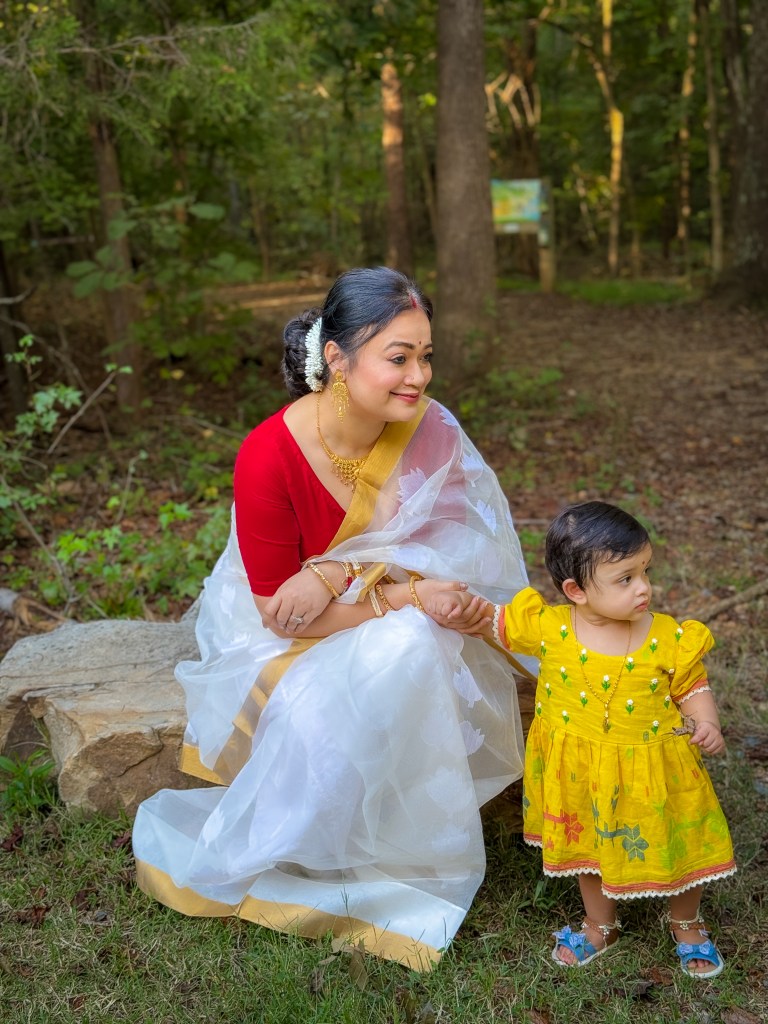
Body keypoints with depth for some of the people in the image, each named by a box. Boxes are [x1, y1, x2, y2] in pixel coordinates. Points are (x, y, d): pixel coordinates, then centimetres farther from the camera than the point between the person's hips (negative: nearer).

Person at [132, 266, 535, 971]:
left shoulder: (429, 429, -15)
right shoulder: (270, 456, -27)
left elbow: (443, 552, -15)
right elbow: (278, 612, -20)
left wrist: (336, 573, -30)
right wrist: (395, 598, -30)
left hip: (395, 633, 4)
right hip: (285, 642, -3)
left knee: (417, 647, -27)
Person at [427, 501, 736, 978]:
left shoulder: (670, 639, -18)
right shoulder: (547, 627, -18)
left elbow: (694, 688, -4)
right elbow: (489, 620, -5)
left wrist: (706, 723, -22)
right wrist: (455, 606, -24)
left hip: (655, 773, -1)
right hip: (580, 776, 1)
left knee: (678, 849, 16)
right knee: (588, 848, 23)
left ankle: (687, 923, 49)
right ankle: (601, 925, 52)